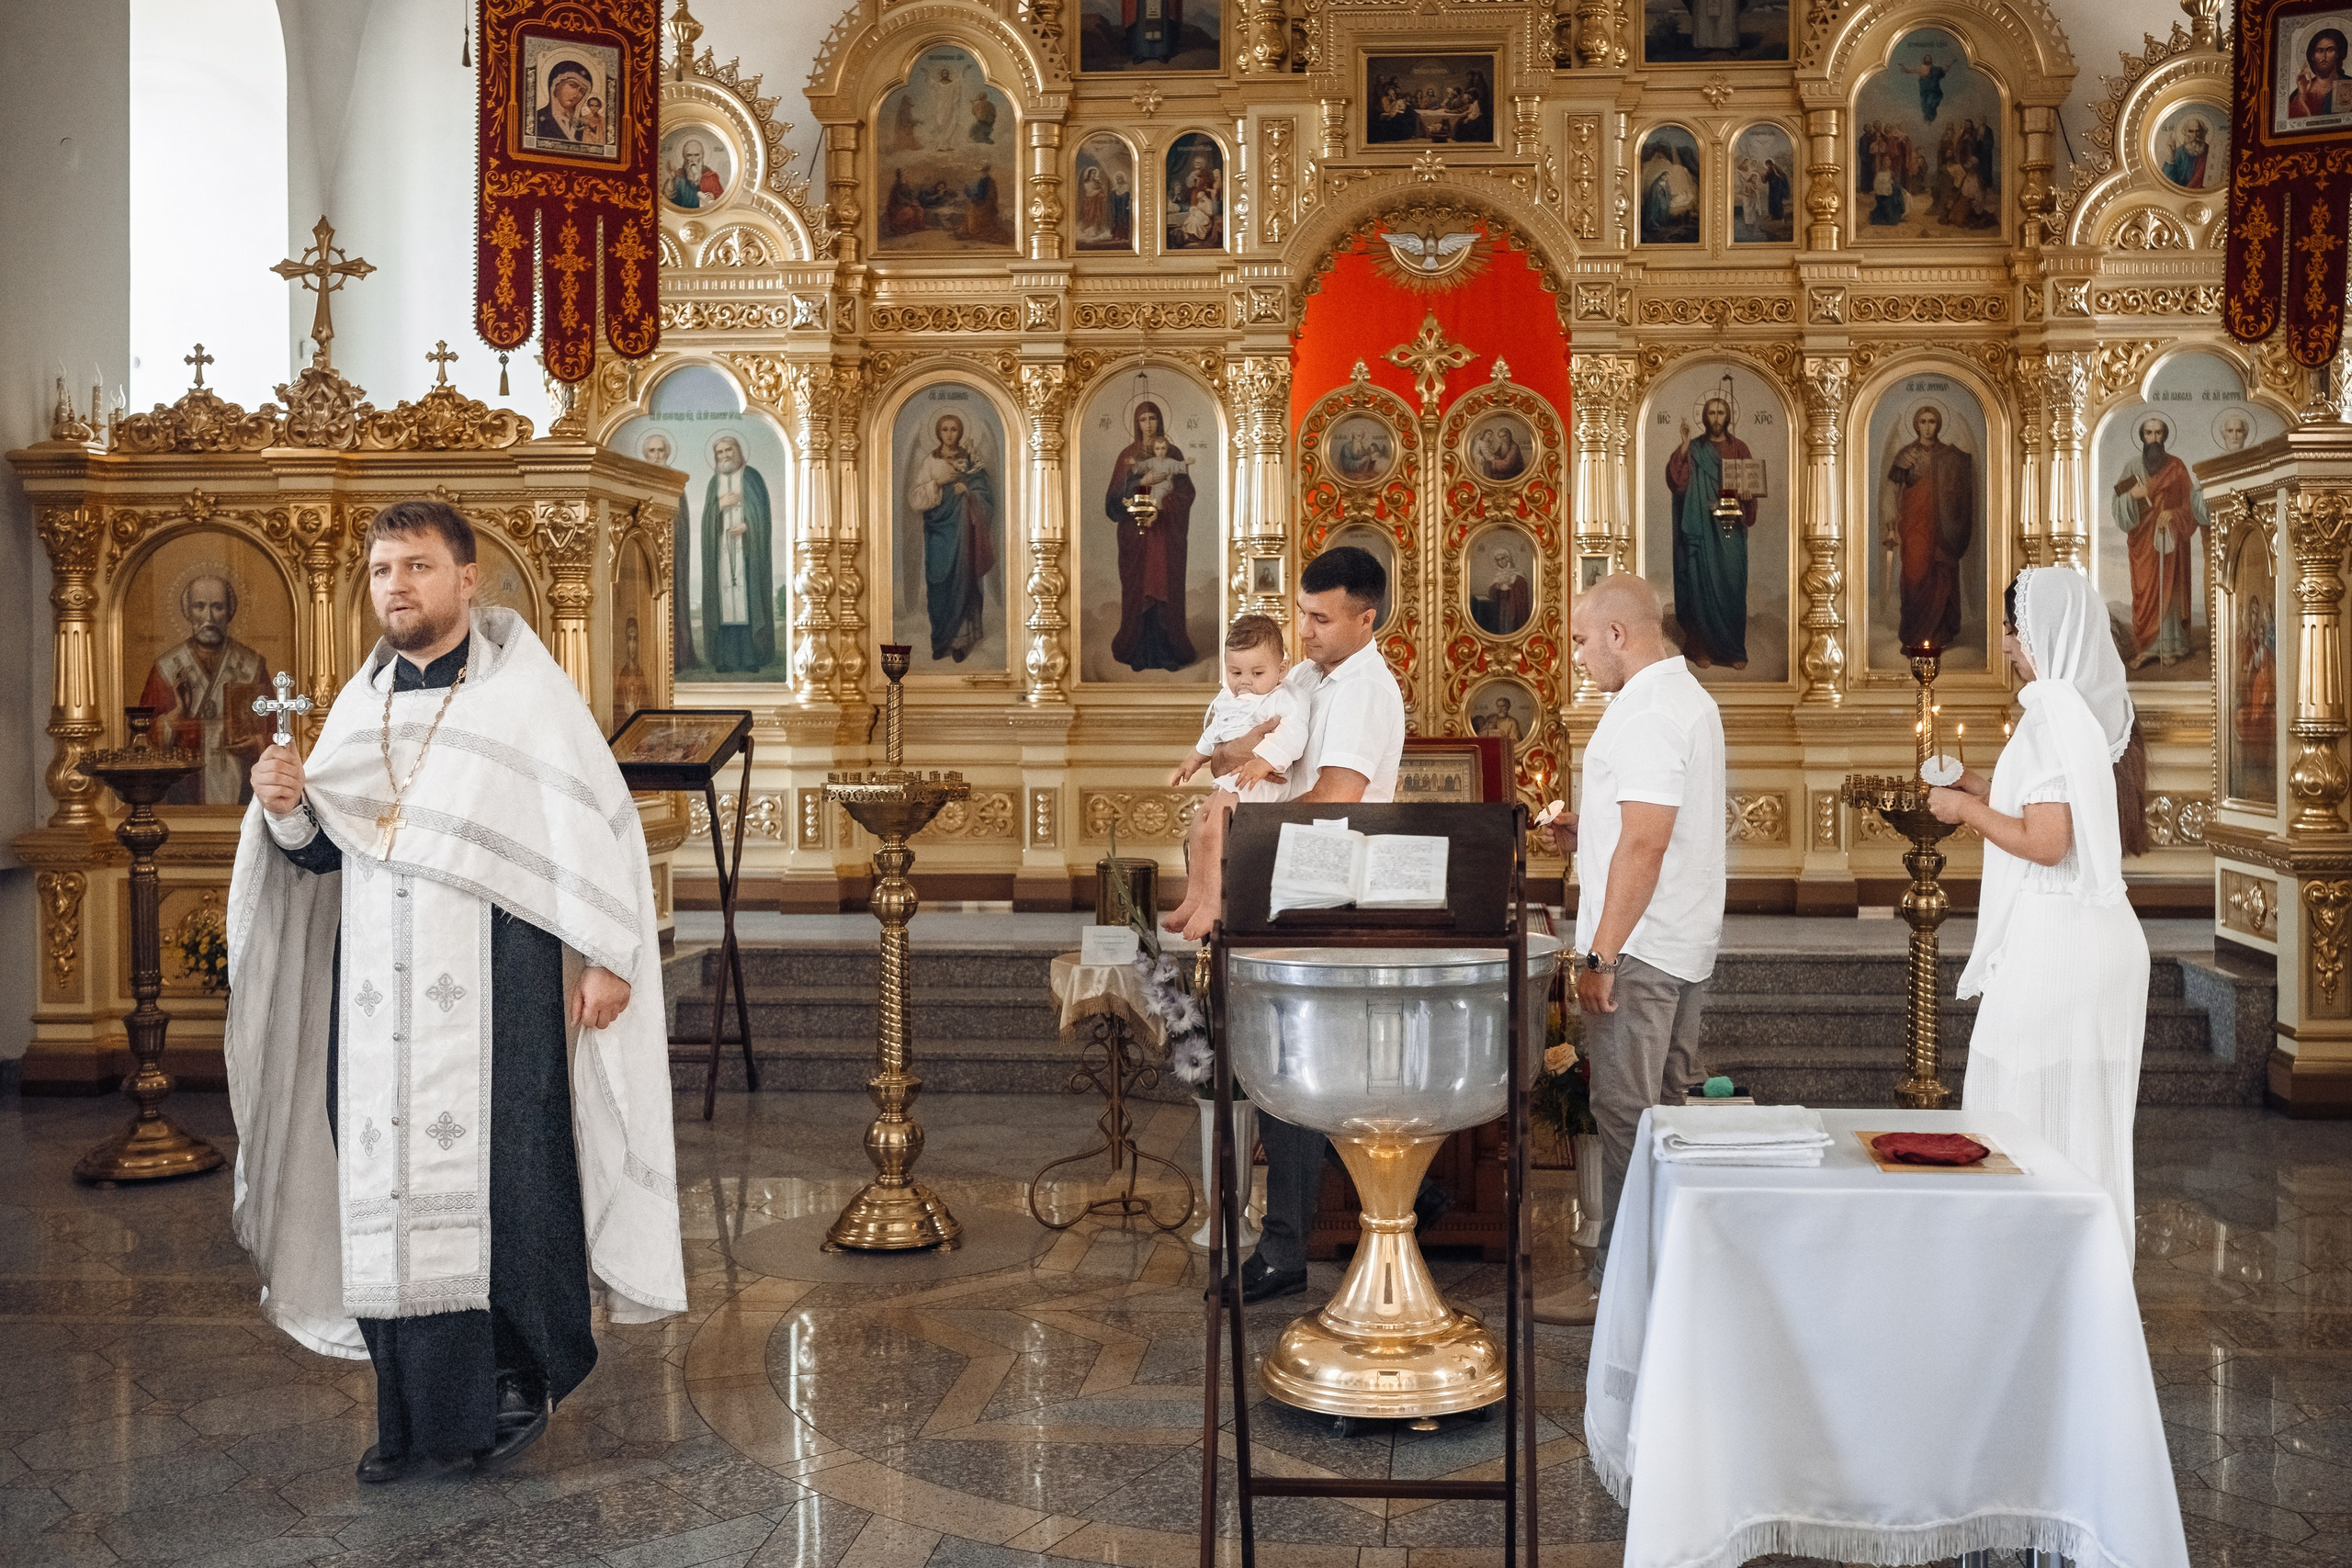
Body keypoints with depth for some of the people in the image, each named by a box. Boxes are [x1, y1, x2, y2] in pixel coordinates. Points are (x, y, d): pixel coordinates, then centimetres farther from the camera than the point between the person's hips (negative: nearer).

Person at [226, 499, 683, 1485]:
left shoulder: (526, 690, -4)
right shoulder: (360, 702, 12)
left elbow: (598, 823, -7)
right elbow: (322, 853, 16)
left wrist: (607, 956, -13)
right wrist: (287, 809, -6)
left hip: (494, 990, -5)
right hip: (379, 992, 5)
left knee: (502, 1177, -1)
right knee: (387, 1185, 5)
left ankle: (523, 1379, 18)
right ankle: (413, 1407, 16)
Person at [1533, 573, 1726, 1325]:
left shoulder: (1647, 713, -17)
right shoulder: (1688, 697, 16)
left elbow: (1645, 845, -23)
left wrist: (1603, 955, -22)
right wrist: (1587, 831, 18)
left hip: (1640, 947, -11)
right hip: (1686, 941, 11)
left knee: (1626, 1115, -4)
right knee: (1664, 1108, 15)